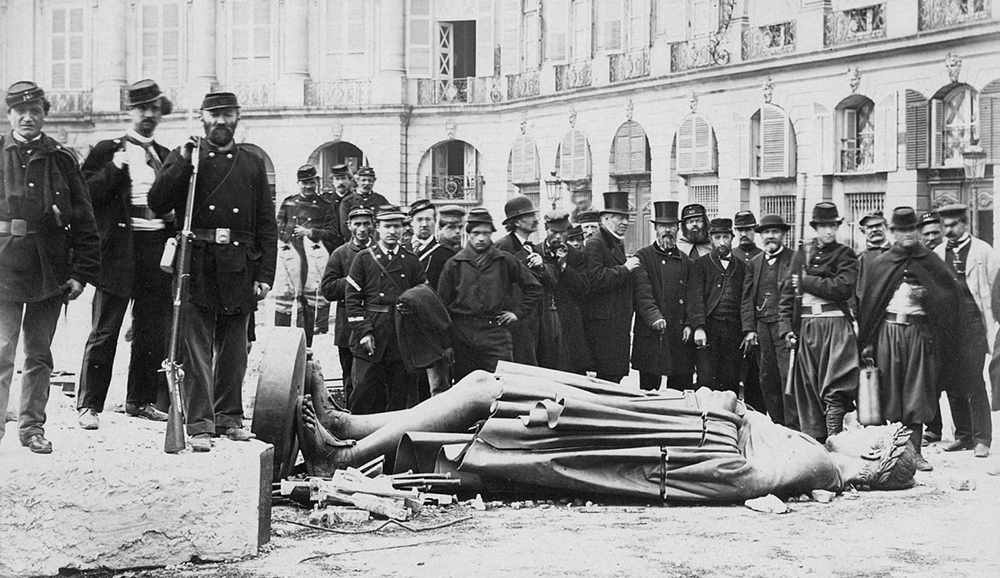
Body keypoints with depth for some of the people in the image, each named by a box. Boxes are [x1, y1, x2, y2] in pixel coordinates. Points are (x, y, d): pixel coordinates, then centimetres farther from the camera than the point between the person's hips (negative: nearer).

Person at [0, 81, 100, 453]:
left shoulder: (62, 160, 6)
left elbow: (84, 223, 5)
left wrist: (81, 273, -2)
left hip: (50, 271, 2)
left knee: (39, 354, 10)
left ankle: (32, 426, 20)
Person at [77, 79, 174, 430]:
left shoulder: (166, 157, 17)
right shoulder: (107, 151, 4)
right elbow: (86, 194, -6)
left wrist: (175, 231, 7)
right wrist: (113, 169, -17)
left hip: (158, 244, 5)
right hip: (120, 249, -5)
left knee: (153, 332, 8)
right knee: (105, 331, -5)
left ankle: (141, 400, 19)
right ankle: (89, 405, -1)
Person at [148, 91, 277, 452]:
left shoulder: (252, 165, 13)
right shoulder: (183, 158, 8)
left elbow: (267, 226, 10)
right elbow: (157, 204, -4)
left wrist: (265, 275, 2)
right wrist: (183, 164, -13)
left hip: (238, 270, 3)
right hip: (197, 268, -2)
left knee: (233, 349, 10)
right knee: (196, 348, -6)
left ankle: (229, 417, 22)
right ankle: (199, 425, -5)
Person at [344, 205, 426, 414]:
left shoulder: (411, 261, 10)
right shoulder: (364, 259, 4)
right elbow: (352, 299, 0)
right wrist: (363, 332, -9)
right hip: (371, 339, -2)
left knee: (400, 397, 3)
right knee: (365, 392, -3)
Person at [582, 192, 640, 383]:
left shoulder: (618, 244, 21)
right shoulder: (594, 244, -10)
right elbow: (594, 279, -23)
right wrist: (625, 269, -17)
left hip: (619, 323, 10)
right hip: (603, 323, -9)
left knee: (617, 373, 7)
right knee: (608, 375, -10)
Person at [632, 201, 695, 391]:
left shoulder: (687, 262, 16)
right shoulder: (643, 257, 3)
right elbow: (642, 291, -9)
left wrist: (689, 325, -3)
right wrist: (654, 316, -23)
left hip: (680, 337, 4)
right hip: (650, 336, -4)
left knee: (682, 392, 3)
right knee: (648, 391, -1)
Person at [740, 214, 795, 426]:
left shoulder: (794, 260, 2)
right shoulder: (754, 263, 15)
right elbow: (747, 299, 13)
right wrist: (749, 328, 2)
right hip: (762, 327, 5)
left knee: (788, 376, -9)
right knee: (767, 378, 7)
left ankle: (792, 426, -7)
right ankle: (776, 424, 14)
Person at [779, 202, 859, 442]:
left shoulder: (845, 254, 4)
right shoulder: (801, 254, 13)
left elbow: (843, 287, -12)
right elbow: (787, 292, 11)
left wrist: (807, 282, -7)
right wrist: (786, 327, 1)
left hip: (835, 325, -4)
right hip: (805, 326, 4)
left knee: (834, 389, -9)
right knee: (807, 386, 6)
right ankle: (813, 438, 13)